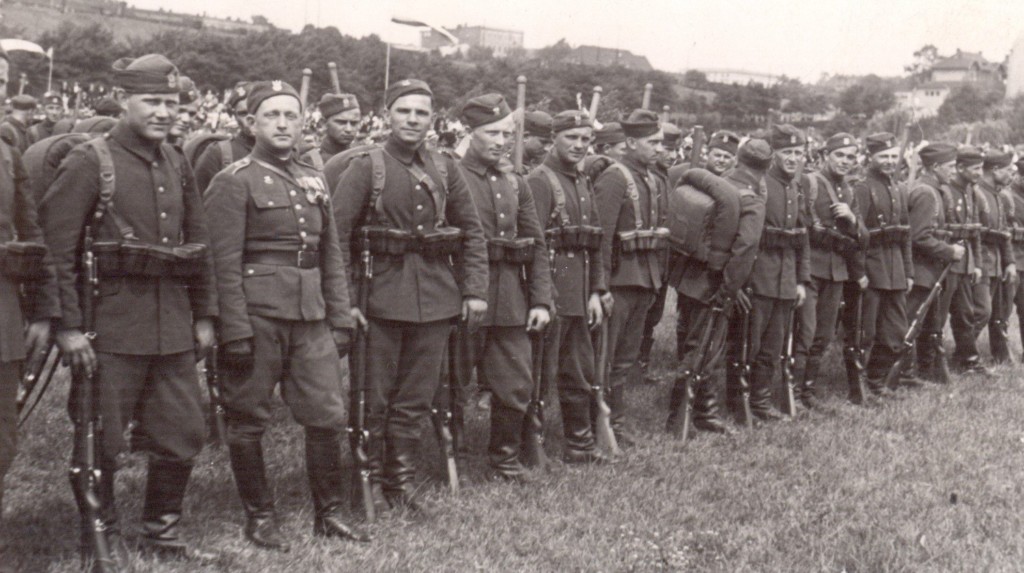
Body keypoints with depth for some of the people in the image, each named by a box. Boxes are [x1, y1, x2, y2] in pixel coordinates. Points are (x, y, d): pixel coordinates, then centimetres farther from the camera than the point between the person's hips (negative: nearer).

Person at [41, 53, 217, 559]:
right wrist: (69, 327, -15)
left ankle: (162, 531, 28)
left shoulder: (177, 166, 12)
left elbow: (199, 244, 17)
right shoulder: (89, 163, -7)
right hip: (112, 326, -6)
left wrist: (204, 316, 13)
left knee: (184, 433, 10)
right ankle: (100, 537, 24)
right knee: (103, 441, 4)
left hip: (173, 324, 6)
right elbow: (58, 249, -11)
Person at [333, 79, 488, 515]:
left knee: (417, 397, 10)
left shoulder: (445, 169, 8)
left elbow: (472, 233, 12)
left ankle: (401, 481, 21)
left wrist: (474, 291, 4)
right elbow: (336, 234, -8)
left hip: (436, 297, 4)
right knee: (375, 397, 5)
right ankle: (371, 480, 19)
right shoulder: (366, 168, -4)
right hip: (382, 295, -4)